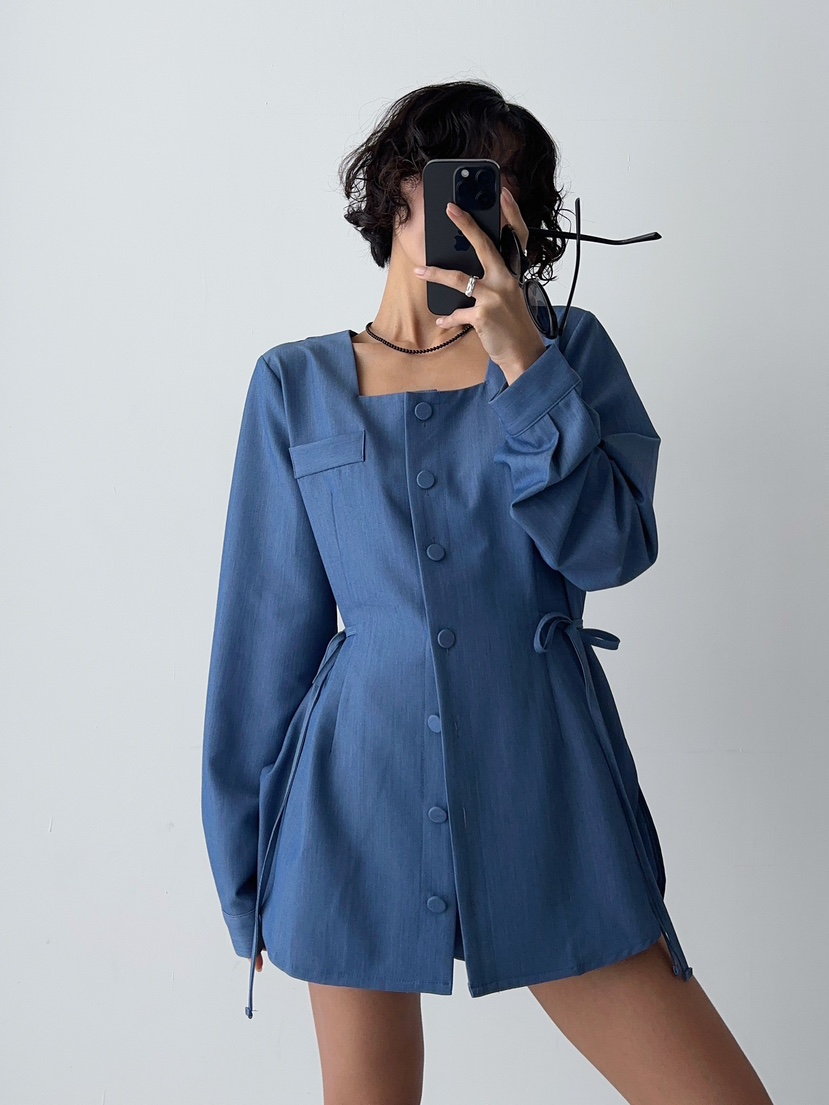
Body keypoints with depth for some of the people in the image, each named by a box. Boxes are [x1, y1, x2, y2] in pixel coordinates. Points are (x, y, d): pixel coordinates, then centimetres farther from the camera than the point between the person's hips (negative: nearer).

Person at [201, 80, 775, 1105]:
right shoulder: (296, 384, 7)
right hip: (363, 783, 0)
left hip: (545, 785, 0)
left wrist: (520, 359, -13)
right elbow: (269, 626, 7)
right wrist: (249, 866, 8)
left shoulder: (567, 348, 7)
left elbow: (610, 549, -6)